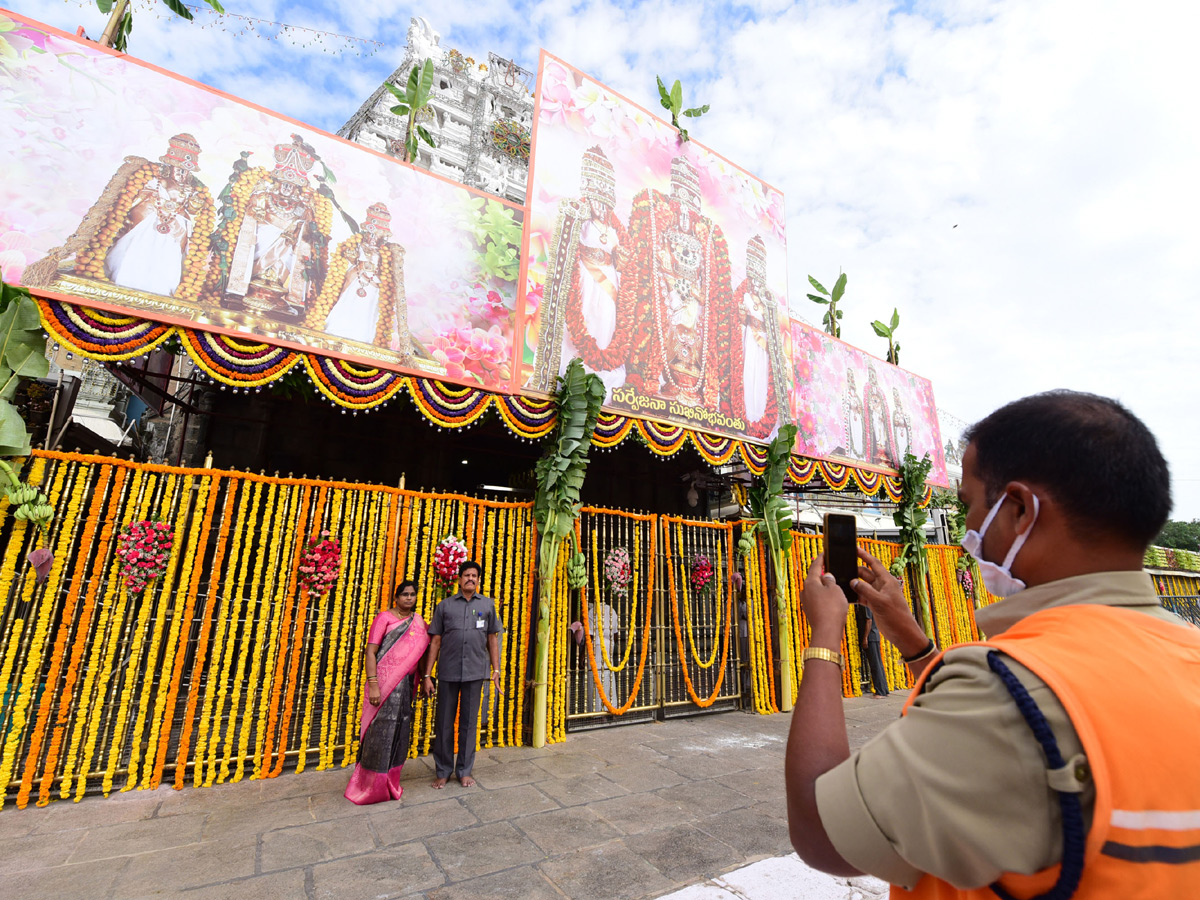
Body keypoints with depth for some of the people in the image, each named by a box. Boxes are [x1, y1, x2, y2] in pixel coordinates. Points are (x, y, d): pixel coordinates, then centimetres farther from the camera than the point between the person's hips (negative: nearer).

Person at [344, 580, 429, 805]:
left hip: (406, 685, 6)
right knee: (380, 732, -1)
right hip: (384, 682, -6)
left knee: (400, 733, 12)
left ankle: (389, 784, 27)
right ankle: (370, 788, 15)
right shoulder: (385, 617, -7)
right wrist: (372, 684, -19)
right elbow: (370, 652, -12)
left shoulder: (419, 622, 11)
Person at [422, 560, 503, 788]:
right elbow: (435, 642, 4)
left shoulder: (487, 604, 6)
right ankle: (443, 772, 27)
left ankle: (464, 771, 26)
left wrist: (496, 670, 5)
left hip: (475, 672, 0)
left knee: (469, 723, 10)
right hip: (448, 673, 0)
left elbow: (492, 639, 9)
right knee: (444, 723, 8)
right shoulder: (445, 605, 4)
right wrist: (427, 675, 1)